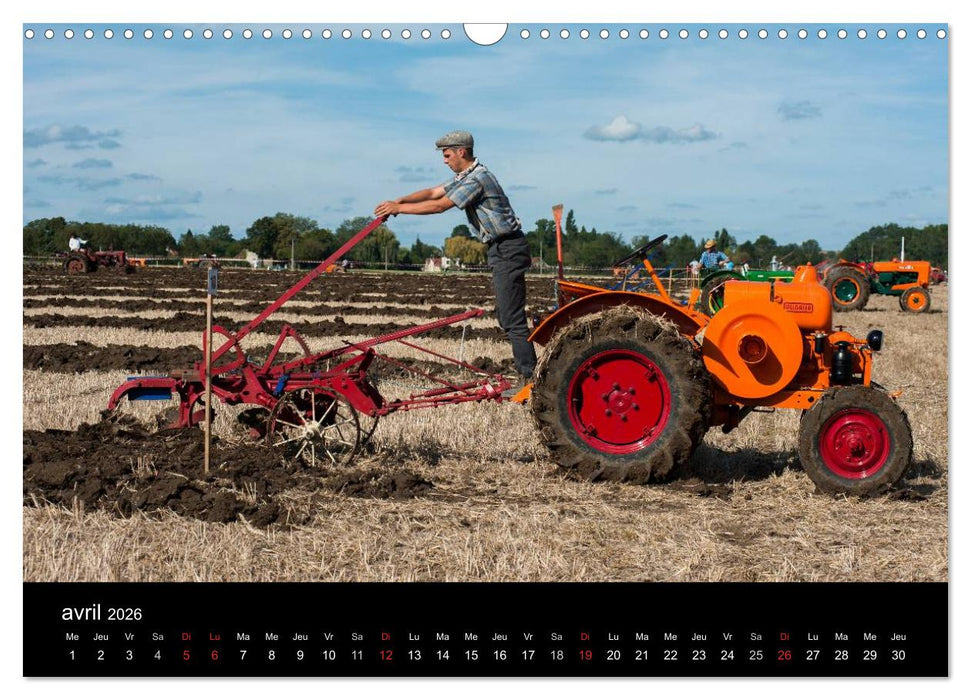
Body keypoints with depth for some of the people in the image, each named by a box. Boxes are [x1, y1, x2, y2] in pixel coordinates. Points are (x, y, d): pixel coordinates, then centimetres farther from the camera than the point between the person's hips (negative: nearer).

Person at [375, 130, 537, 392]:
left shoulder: (477, 179, -19)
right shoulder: (464, 177, 14)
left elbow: (440, 206, -22)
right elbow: (433, 192, 14)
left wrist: (399, 208, -16)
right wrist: (399, 201, -1)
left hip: (508, 249, -11)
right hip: (500, 250, 11)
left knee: (512, 316, -12)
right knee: (506, 315, 14)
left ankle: (530, 378, -13)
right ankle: (528, 371, 17)